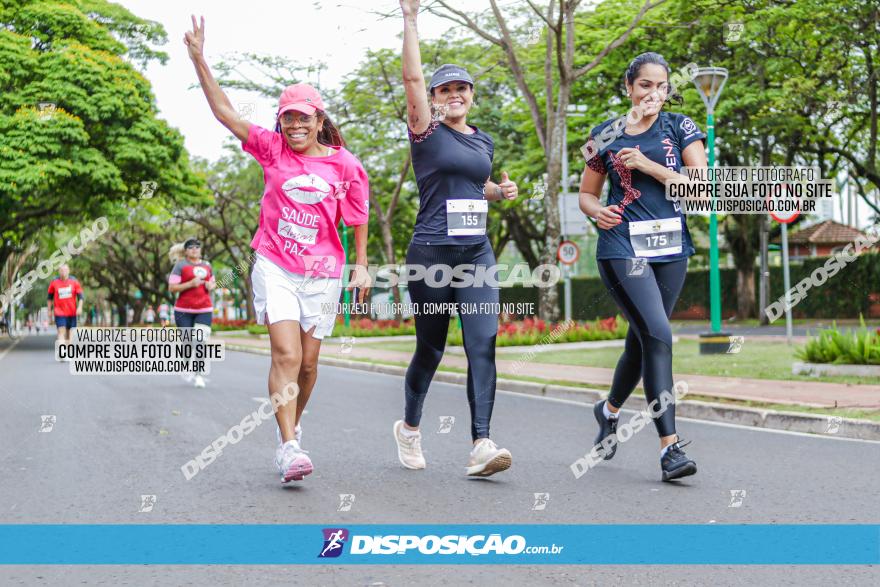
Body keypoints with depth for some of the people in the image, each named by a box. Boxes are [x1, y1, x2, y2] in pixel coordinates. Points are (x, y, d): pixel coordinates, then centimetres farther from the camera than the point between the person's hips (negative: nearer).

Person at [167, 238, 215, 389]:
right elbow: (172, 287, -6)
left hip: (204, 310, 2)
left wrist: (211, 286, 5)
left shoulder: (207, 265, 14)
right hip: (184, 310, -2)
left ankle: (198, 374, -9)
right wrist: (191, 283, -17)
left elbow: (213, 283, 29)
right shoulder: (180, 265, 0)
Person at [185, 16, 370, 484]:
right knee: (286, 353, -16)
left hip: (322, 272, 1)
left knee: (308, 362, 9)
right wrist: (199, 60, -9)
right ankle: (288, 446, -17)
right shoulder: (271, 149, 1)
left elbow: (357, 217, 9)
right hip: (274, 265, -1)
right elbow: (224, 112, -3)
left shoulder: (344, 164, -1)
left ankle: (293, 422, 36)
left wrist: (361, 266, 9)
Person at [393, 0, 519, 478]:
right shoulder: (427, 132, -1)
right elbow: (412, 77, -14)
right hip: (431, 253, -4)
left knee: (483, 343, -11)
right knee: (431, 346, 6)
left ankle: (481, 447, -16)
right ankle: (409, 426, 30)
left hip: (477, 253, 4)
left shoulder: (484, 142, 15)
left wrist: (501, 191, 9)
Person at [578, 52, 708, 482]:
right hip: (622, 245, -3)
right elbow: (587, 193, 16)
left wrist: (647, 165, -10)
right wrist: (597, 212, -7)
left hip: (671, 246, 3)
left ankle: (610, 409, 42)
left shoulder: (680, 128, 6)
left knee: (642, 338, 13)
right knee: (657, 334, -18)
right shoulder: (605, 135, 7)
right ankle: (670, 446, -17)